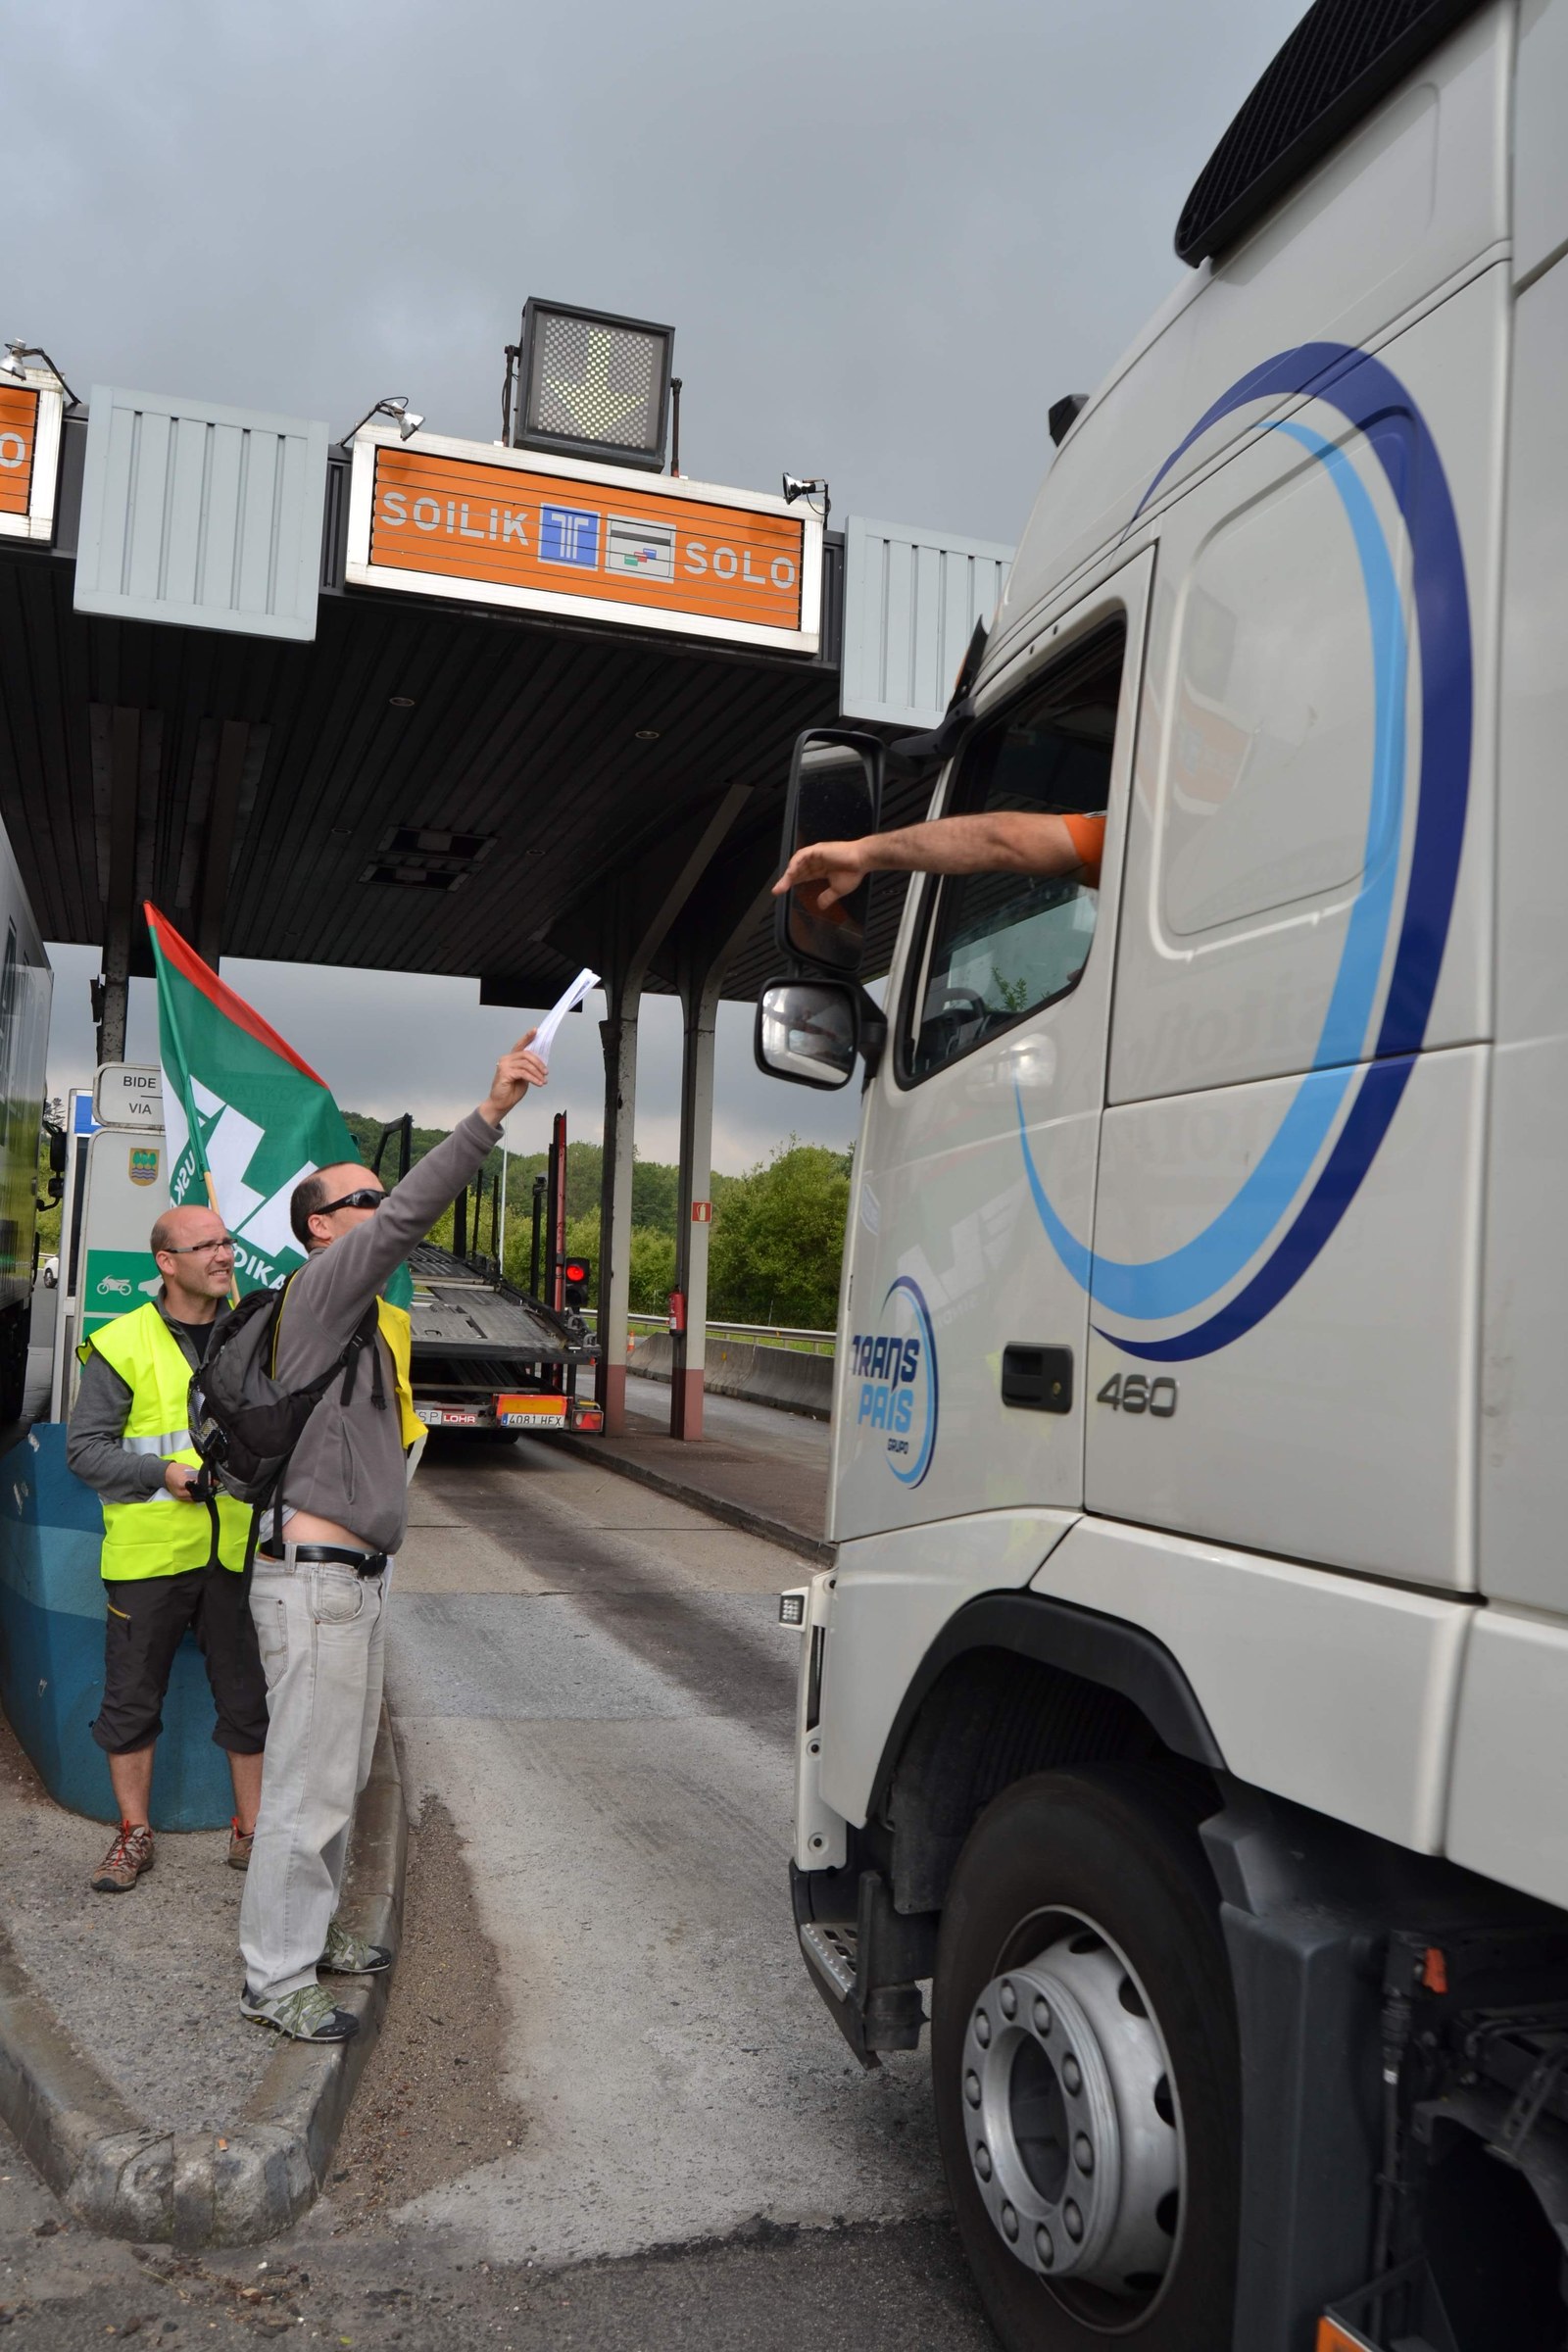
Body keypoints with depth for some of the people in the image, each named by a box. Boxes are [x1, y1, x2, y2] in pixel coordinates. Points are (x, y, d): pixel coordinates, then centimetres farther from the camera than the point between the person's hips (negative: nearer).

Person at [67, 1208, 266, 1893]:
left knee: (248, 1695, 9)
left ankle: (250, 1830, 24)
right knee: (132, 1696, 9)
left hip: (237, 1552, 3)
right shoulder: (123, 1344, -4)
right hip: (148, 1553, -2)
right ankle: (134, 1834, 26)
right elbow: (83, 1446, -4)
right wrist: (164, 1474, -15)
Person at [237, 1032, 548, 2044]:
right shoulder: (318, 1290, -12)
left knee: (342, 1774, 19)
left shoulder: (366, 1316, 18)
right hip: (315, 1579, -10)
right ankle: (275, 1980, 7)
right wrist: (491, 1113, -35)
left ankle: (313, 1928, 33)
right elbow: (409, 1216, -28)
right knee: (310, 1783, -3)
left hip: (356, 1578, 10)